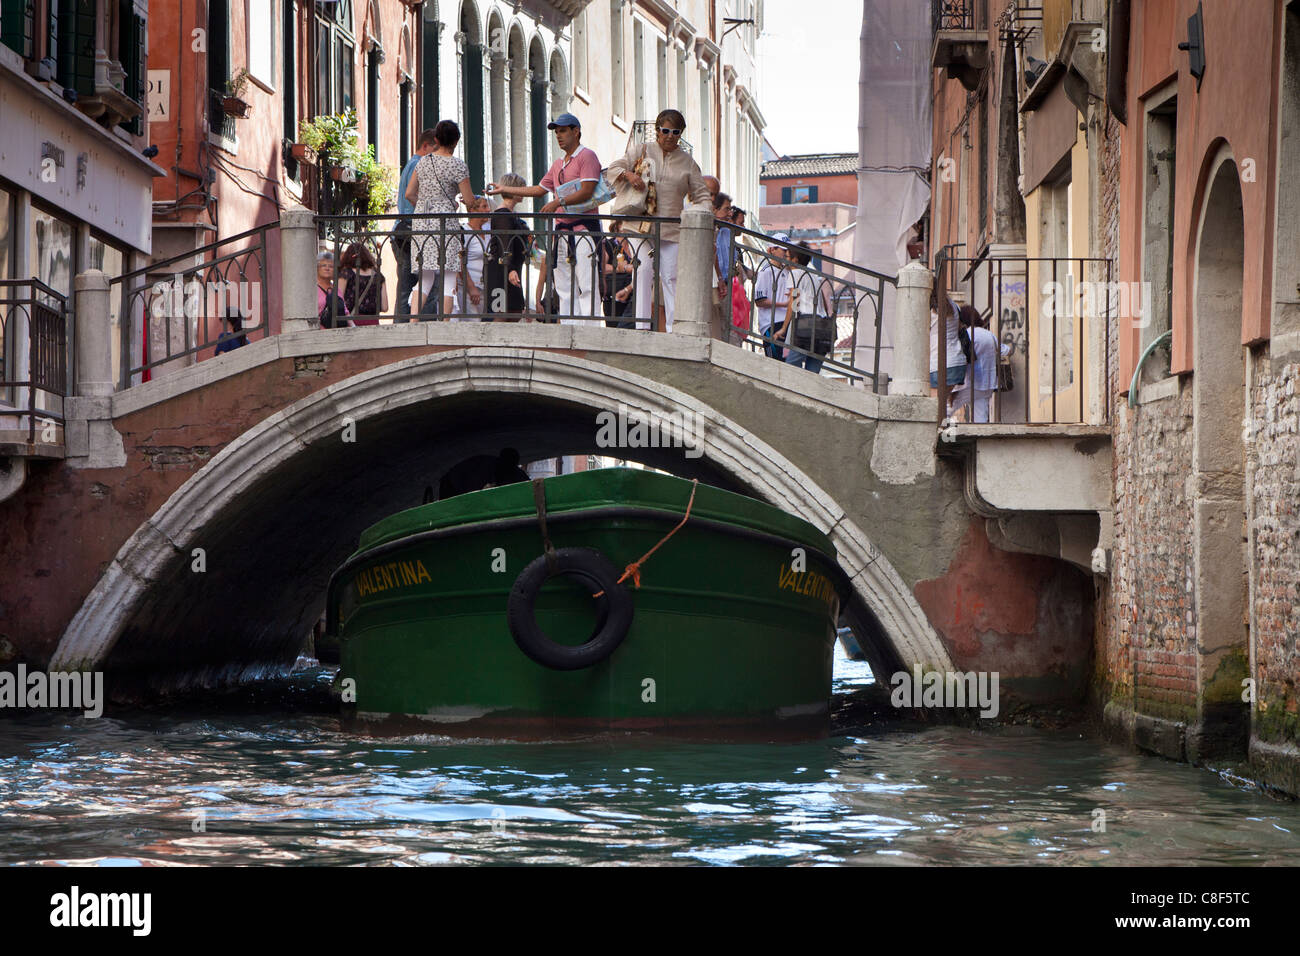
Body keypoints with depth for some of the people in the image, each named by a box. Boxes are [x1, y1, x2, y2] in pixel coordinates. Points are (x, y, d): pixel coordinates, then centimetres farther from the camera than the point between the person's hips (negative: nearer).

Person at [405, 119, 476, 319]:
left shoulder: (423, 161, 10)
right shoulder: (457, 165, -6)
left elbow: (409, 194, 12)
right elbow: (469, 200, -6)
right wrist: (468, 199, 17)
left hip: (421, 221, 5)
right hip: (446, 222, -5)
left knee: (425, 281, 10)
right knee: (447, 281, -3)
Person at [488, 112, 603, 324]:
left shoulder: (587, 156, -4)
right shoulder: (558, 164, 24)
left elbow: (587, 192, -15)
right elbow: (540, 190, 32)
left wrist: (558, 202, -23)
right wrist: (505, 189, 33)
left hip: (583, 229, -9)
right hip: (562, 231, 9)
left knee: (586, 286, -14)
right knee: (564, 289, 6)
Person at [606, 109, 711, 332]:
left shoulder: (687, 163, 14)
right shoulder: (641, 150, 11)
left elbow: (701, 194, 14)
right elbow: (613, 169, 6)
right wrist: (627, 174, -16)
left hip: (672, 227, 1)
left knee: (672, 277, -5)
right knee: (643, 272, -8)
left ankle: (673, 329, -5)